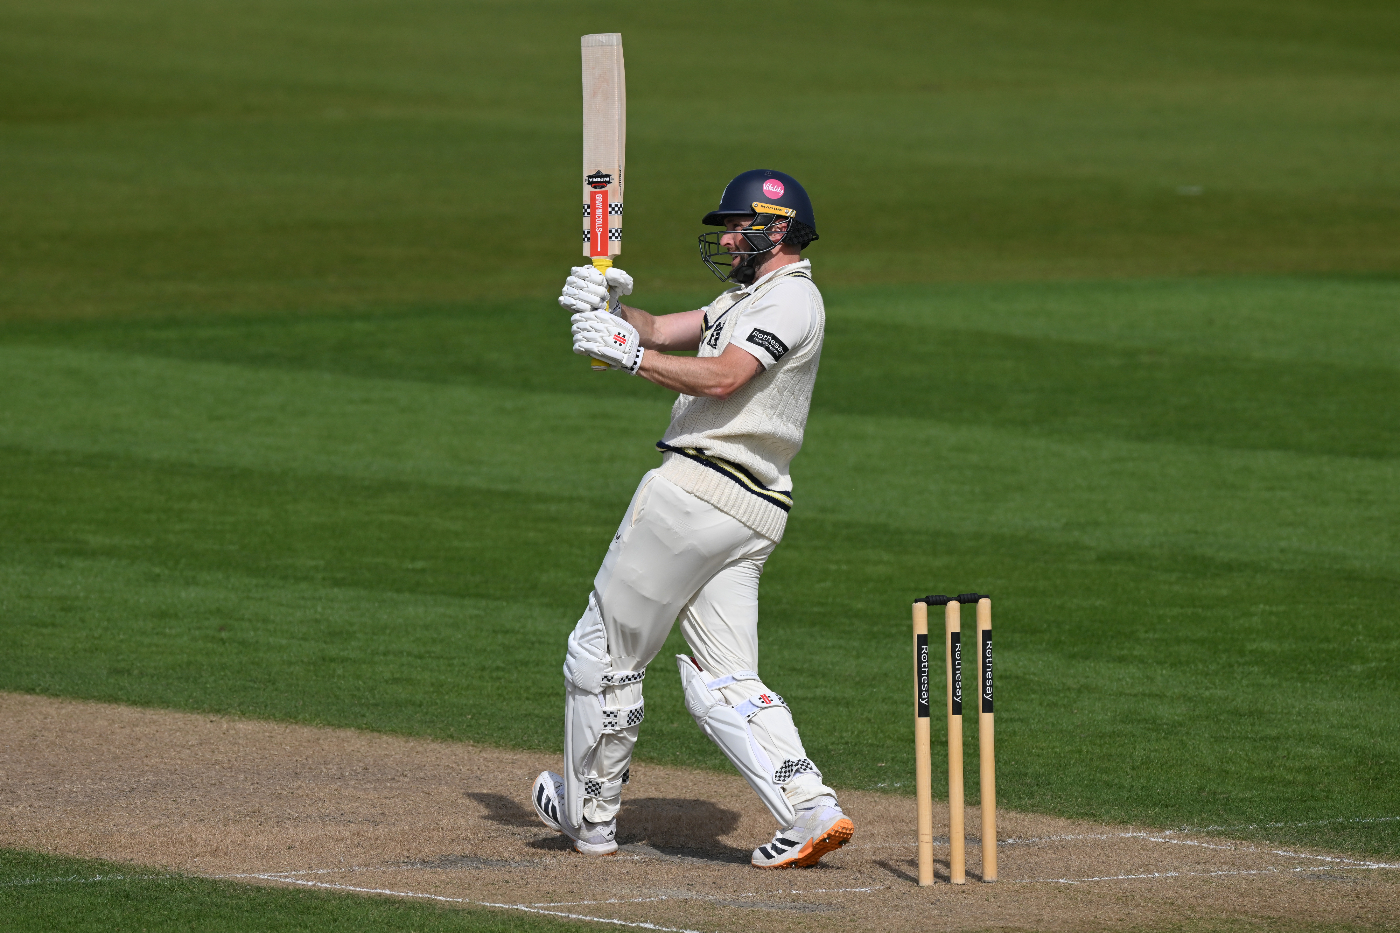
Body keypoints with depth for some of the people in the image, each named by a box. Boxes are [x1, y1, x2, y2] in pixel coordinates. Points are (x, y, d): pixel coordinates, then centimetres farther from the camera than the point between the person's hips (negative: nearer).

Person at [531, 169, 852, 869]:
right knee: (725, 685, 3)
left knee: (602, 652, 2)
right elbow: (662, 332, 19)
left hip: (698, 492, -10)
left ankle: (589, 815, 12)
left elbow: (720, 378, -22)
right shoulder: (746, 300, 25)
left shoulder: (792, 299, -8)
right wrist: (611, 304, 0)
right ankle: (810, 811, -11)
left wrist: (628, 354, -21)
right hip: (751, 514, 10)